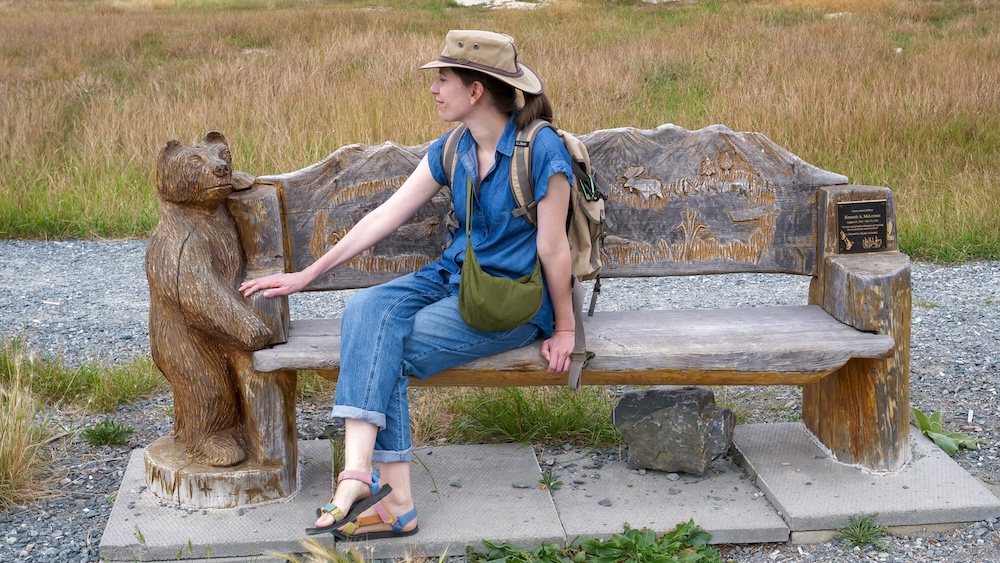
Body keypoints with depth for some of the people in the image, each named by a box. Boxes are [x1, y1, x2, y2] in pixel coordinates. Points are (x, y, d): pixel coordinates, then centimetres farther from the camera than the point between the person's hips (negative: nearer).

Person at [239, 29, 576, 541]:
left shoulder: (542, 150, -16)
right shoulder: (450, 152, 6)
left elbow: (552, 249, -11)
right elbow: (384, 217, 7)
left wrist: (564, 329, -4)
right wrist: (305, 276, 5)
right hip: (454, 277, 6)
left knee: (385, 354, -23)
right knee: (366, 308, -22)